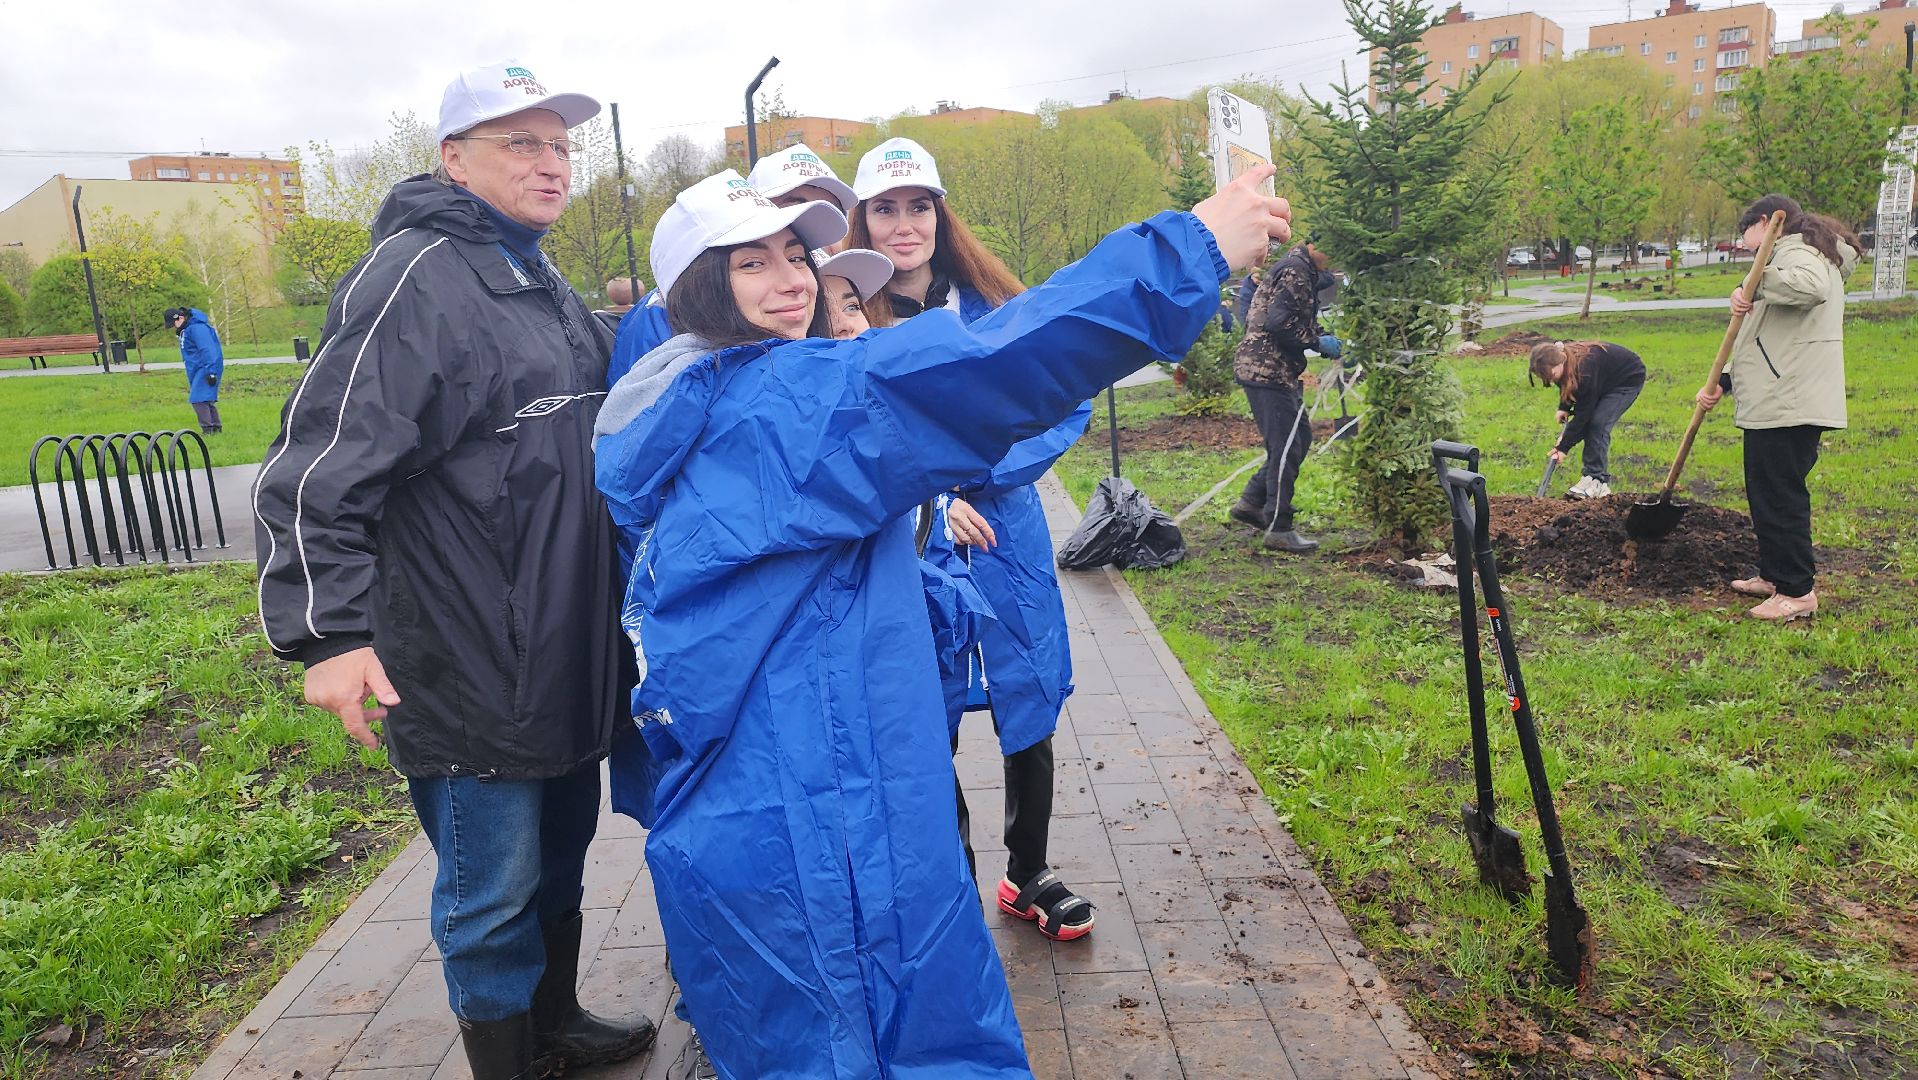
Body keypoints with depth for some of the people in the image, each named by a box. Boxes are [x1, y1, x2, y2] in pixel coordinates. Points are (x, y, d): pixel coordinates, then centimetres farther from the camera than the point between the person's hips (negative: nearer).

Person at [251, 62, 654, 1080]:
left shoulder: (544, 285, 13)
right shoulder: (414, 277, -15)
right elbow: (319, 470, -21)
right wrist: (328, 633, -25)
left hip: (569, 656, 9)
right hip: (469, 676, -9)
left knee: (559, 855, 23)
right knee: (493, 897, 5)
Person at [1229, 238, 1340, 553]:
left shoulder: (1304, 270, 19)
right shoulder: (1296, 270, -15)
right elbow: (1279, 321, -25)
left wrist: (1326, 340, 8)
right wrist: (1318, 341, -13)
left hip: (1280, 370, 11)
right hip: (1267, 370, -11)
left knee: (1300, 437, 17)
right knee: (1285, 448, -7)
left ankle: (1251, 502, 22)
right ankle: (1279, 529, 0)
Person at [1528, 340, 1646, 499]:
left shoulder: (1584, 368, -40)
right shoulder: (1562, 357, -19)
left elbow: (1582, 414, -32)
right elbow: (1567, 385, 6)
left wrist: (1563, 447, -28)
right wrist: (1564, 408, -9)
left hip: (1629, 378, -8)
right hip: (1607, 380, 8)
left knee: (1598, 423, -21)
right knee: (1588, 421, -6)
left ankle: (1599, 482, -18)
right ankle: (1592, 475, -2)